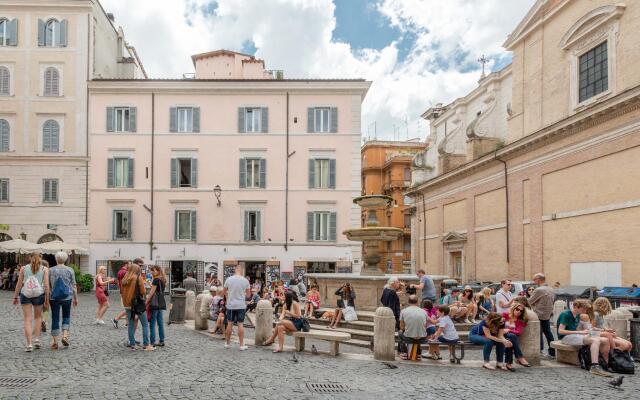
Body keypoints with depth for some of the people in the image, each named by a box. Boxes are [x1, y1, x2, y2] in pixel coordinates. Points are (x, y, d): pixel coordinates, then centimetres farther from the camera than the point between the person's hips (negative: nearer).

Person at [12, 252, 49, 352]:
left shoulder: (24, 268, 8)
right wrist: (47, 299, 0)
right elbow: (46, 285, -3)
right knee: (38, 317, 20)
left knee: (27, 320, 3)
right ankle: (37, 339, 11)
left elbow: (19, 284, 5)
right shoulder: (45, 269, 4)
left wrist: (15, 297, 13)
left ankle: (29, 344, -3)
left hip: (25, 294, 0)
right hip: (39, 294, 0)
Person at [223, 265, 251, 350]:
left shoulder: (229, 279, -5)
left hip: (231, 305, 1)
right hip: (241, 305, -1)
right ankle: (242, 345, 5)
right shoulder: (245, 280, -6)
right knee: (240, 325, 2)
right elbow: (248, 294, 3)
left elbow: (225, 292, 10)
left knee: (230, 324, 11)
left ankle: (227, 343, 22)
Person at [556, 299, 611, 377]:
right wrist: (580, 332, -19)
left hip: (575, 336, 9)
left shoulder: (577, 316, 16)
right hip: (566, 337, -9)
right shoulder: (566, 314, -11)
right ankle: (594, 367, -39)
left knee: (605, 341, -7)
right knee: (595, 340, -30)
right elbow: (560, 331, -17)